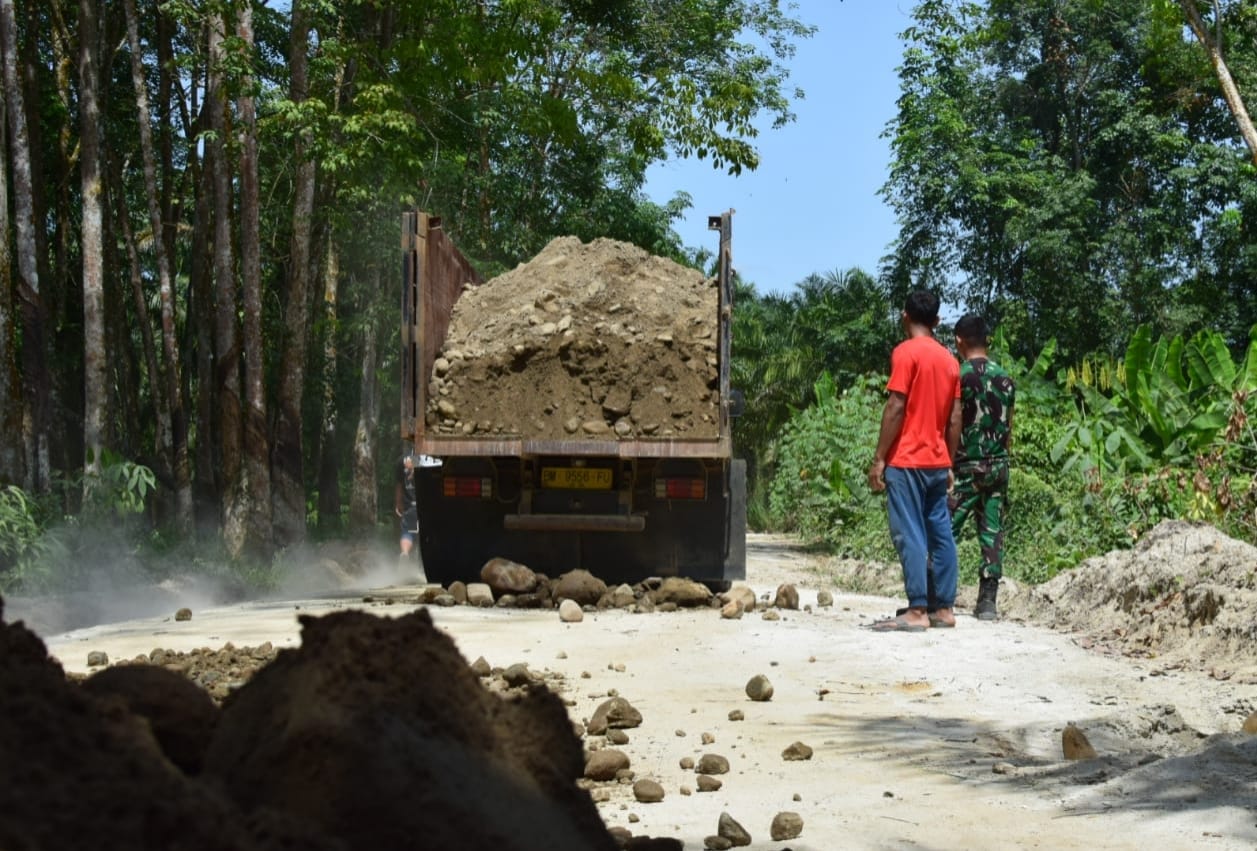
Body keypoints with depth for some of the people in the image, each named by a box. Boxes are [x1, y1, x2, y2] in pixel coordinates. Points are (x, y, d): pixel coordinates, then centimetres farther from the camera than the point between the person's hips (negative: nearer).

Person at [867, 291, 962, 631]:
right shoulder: (949, 359, 12)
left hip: (906, 461, -7)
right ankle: (944, 608, 11)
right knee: (940, 534, 8)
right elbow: (955, 418, 12)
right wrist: (949, 463, 18)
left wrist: (878, 458, -10)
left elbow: (896, 408, -13)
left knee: (909, 535, -8)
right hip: (937, 462, 7)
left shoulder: (906, 352, -8)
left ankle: (917, 611, -11)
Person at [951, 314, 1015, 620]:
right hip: (998, 466, 5)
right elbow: (1009, 430, 13)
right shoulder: (1005, 378, 8)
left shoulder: (959, 376, -10)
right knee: (992, 533, 5)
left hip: (965, 467, -5)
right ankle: (987, 601, 3)